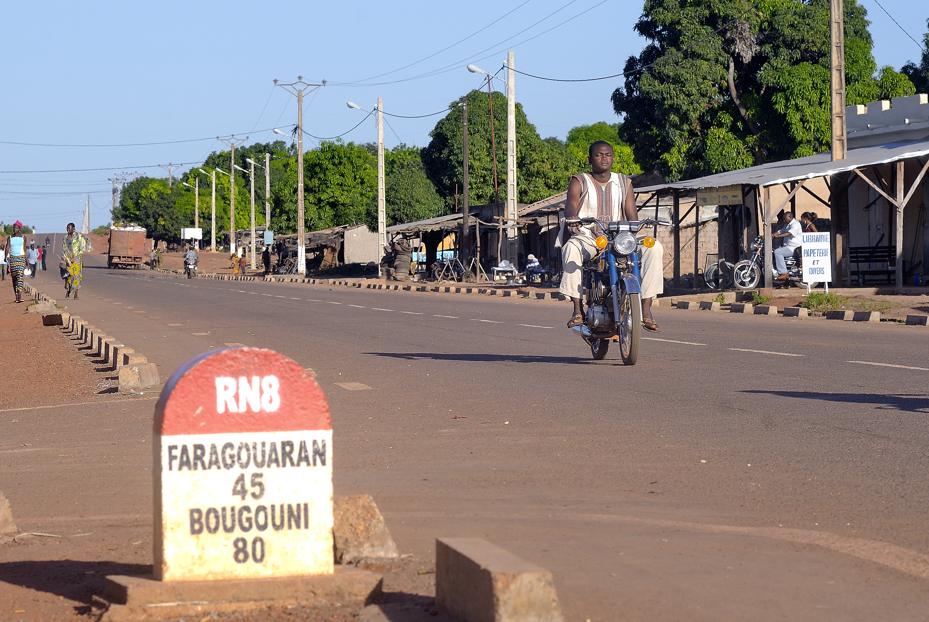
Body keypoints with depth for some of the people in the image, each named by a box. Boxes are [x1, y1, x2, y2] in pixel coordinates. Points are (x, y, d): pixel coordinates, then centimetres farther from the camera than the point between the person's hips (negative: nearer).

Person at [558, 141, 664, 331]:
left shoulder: (624, 183, 17)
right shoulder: (579, 182, 9)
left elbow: (631, 213, 7)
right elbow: (571, 204, -9)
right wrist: (572, 218, -34)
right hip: (587, 237, -3)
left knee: (654, 247, -24)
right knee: (571, 248, -39)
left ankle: (646, 310, -27)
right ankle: (578, 310, -38)